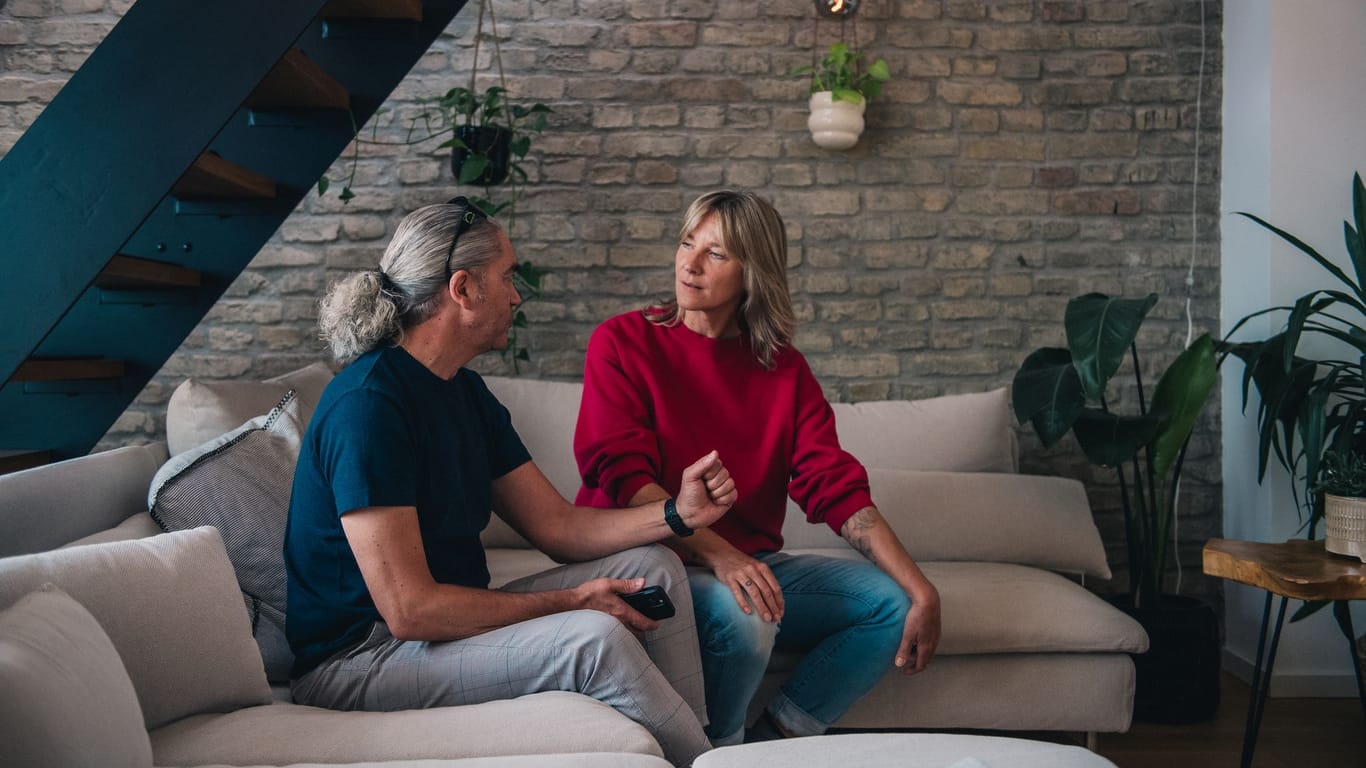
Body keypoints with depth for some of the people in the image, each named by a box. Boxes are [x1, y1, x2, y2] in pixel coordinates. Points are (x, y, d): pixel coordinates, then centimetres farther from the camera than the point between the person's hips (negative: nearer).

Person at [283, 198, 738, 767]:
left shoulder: (466, 392, 9)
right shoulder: (367, 404, -22)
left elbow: (556, 525, 8)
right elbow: (410, 610, -26)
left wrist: (676, 513, -6)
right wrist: (568, 604, -19)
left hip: (449, 621, 10)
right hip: (359, 655, -10)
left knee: (653, 566, 3)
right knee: (595, 639, -29)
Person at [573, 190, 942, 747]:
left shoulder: (784, 369, 6)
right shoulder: (622, 343, -4)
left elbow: (838, 489, -1)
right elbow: (623, 476, -15)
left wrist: (923, 594, -14)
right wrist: (717, 554, -30)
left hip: (752, 564, 5)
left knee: (894, 602, -8)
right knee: (742, 615, -33)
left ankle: (775, 740, -2)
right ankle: (718, 749, -4)